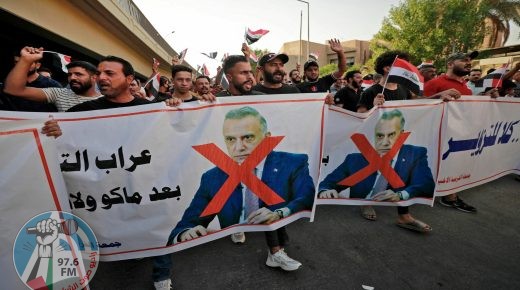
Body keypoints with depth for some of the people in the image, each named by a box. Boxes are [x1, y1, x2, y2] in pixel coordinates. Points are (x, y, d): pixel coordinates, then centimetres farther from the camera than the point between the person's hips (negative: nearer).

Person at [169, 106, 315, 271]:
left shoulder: (293, 164, -2)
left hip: (279, 247, -1)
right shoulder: (212, 178, 3)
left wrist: (279, 215, -36)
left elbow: (308, 199, -17)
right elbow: (186, 225, 1)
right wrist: (185, 234, -22)